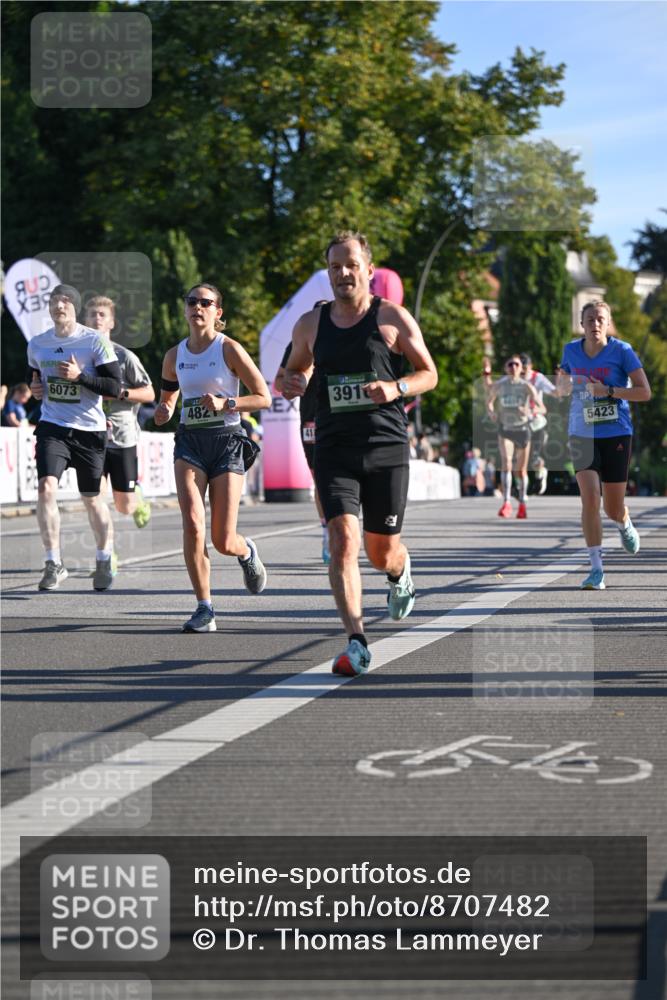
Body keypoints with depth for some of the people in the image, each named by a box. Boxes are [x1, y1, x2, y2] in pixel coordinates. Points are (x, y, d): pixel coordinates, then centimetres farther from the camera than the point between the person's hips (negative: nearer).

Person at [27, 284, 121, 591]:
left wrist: (79, 376, -22)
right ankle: (54, 563, -12)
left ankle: (104, 560, 30)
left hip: (89, 429, -2)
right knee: (46, 488, -19)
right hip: (52, 427, 2)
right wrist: (34, 389, 1)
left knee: (92, 498, 8)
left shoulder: (95, 341, -7)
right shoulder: (37, 344, 6)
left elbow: (114, 386, -10)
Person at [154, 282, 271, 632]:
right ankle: (204, 608, -10)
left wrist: (225, 403, -19)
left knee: (223, 542, -4)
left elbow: (264, 397, -5)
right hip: (189, 442, 3)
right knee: (193, 523, -20)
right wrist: (163, 411, 0)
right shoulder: (174, 355, 7)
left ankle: (247, 552, 35)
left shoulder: (229, 349, -5)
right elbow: (167, 396, 23)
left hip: (227, 442, -3)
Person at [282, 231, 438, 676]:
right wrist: (292, 384, -2)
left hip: (387, 447, -1)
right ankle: (357, 644, -17)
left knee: (382, 550, 7)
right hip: (334, 450, 1)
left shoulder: (392, 317, 0)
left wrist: (396, 388, -15)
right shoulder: (310, 324, 8)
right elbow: (298, 369, 23)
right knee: (343, 541, -16)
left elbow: (429, 374, 5)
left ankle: (401, 574, 47)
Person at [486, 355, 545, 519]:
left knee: (521, 470, 9)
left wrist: (531, 410, -31)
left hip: (522, 429, 0)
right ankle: (506, 503, -27)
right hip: (505, 430, 0)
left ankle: (522, 504, 28)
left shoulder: (526, 387, -6)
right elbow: (489, 401, 17)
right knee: (506, 463, -22)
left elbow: (543, 408, -10)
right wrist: (491, 411, -5)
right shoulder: (498, 386, -1)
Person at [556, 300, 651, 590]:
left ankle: (625, 526, 46)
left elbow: (644, 392, -9)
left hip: (616, 435, -1)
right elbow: (560, 388, 18)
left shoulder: (622, 351, -7)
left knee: (613, 509, 6)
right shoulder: (571, 351, 3)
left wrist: (608, 391, -21)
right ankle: (596, 570, -11)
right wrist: (566, 385, -7)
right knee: (590, 499, -16)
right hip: (582, 435, 2)